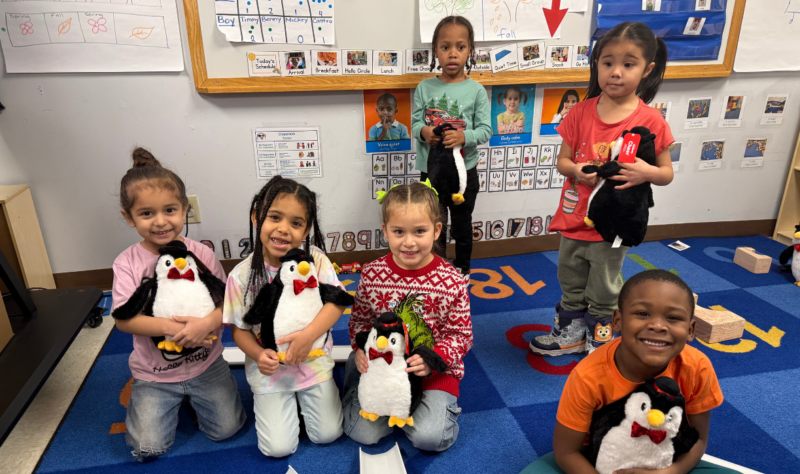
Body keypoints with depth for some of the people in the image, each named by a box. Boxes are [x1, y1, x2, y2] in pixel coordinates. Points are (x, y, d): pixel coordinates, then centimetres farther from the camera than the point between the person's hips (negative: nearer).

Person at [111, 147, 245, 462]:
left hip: (205, 363, 1)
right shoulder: (128, 262, -11)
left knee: (226, 429, 1)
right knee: (148, 448, 0)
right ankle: (139, 392, 28)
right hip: (154, 372, 0)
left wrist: (206, 323, -30)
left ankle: (192, 395, 28)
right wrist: (169, 326, -30)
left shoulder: (201, 254, -10)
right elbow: (123, 318, -16)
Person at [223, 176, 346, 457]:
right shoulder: (242, 275, -15)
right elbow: (239, 328, -6)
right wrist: (258, 355, -25)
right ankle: (266, 399, 26)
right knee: (278, 448, -1)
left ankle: (303, 394, 29)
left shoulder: (315, 259, -15)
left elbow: (336, 300, -19)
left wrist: (309, 334, -34)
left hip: (313, 360, 1)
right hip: (270, 367, 0)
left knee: (328, 434, 4)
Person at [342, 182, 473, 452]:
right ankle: (356, 393, 25)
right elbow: (359, 320, 5)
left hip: (434, 370, -1)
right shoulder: (372, 274, -9)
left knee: (429, 437, -18)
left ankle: (439, 405, 15)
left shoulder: (452, 281, -14)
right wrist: (361, 350, -14)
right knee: (364, 433, -6)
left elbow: (461, 335, -7)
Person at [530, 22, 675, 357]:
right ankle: (571, 333, 41)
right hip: (574, 219, 3)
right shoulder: (580, 113, -4)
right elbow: (562, 160, 1)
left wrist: (646, 172, -26)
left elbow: (667, 173, -4)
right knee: (571, 285, 21)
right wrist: (576, 170, -21)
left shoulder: (651, 121, -11)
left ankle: (599, 341, 37)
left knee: (603, 291, 15)